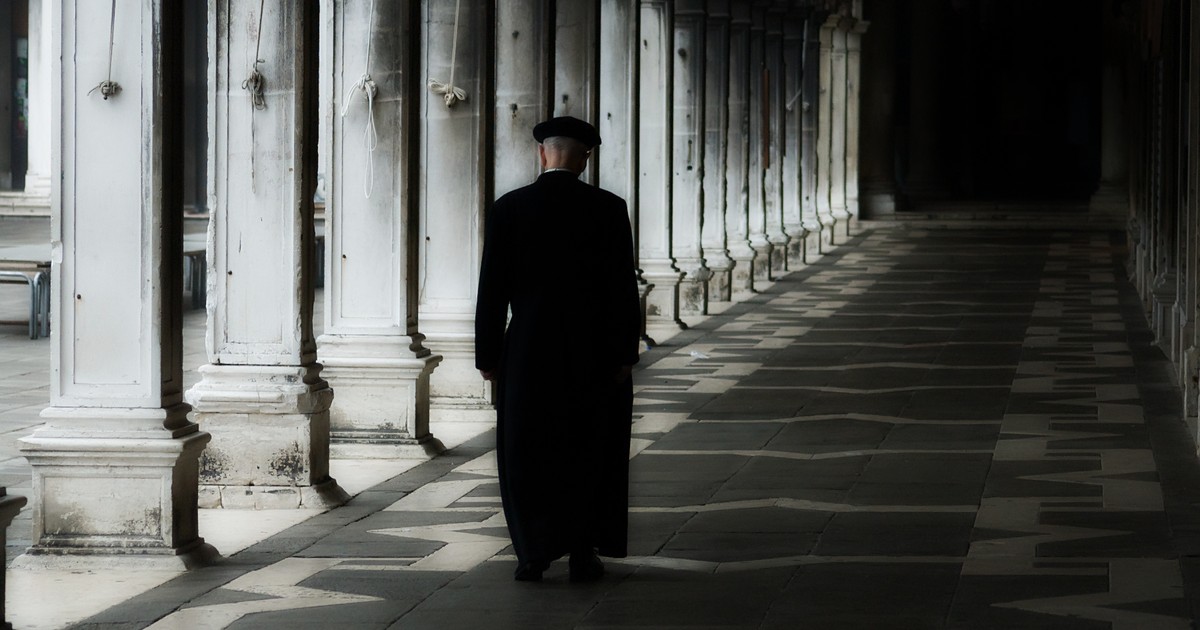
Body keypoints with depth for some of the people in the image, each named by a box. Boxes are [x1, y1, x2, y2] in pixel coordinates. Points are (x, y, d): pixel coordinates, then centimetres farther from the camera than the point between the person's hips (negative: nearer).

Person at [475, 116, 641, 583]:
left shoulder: (508, 209, -3)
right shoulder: (608, 209, -5)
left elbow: (492, 290, -3)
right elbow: (623, 287, -7)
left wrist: (488, 355, 3)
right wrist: (624, 353, -1)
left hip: (528, 352, 0)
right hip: (592, 352, 0)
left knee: (528, 456, 9)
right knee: (587, 454, 11)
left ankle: (533, 555, 8)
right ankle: (582, 554, 11)